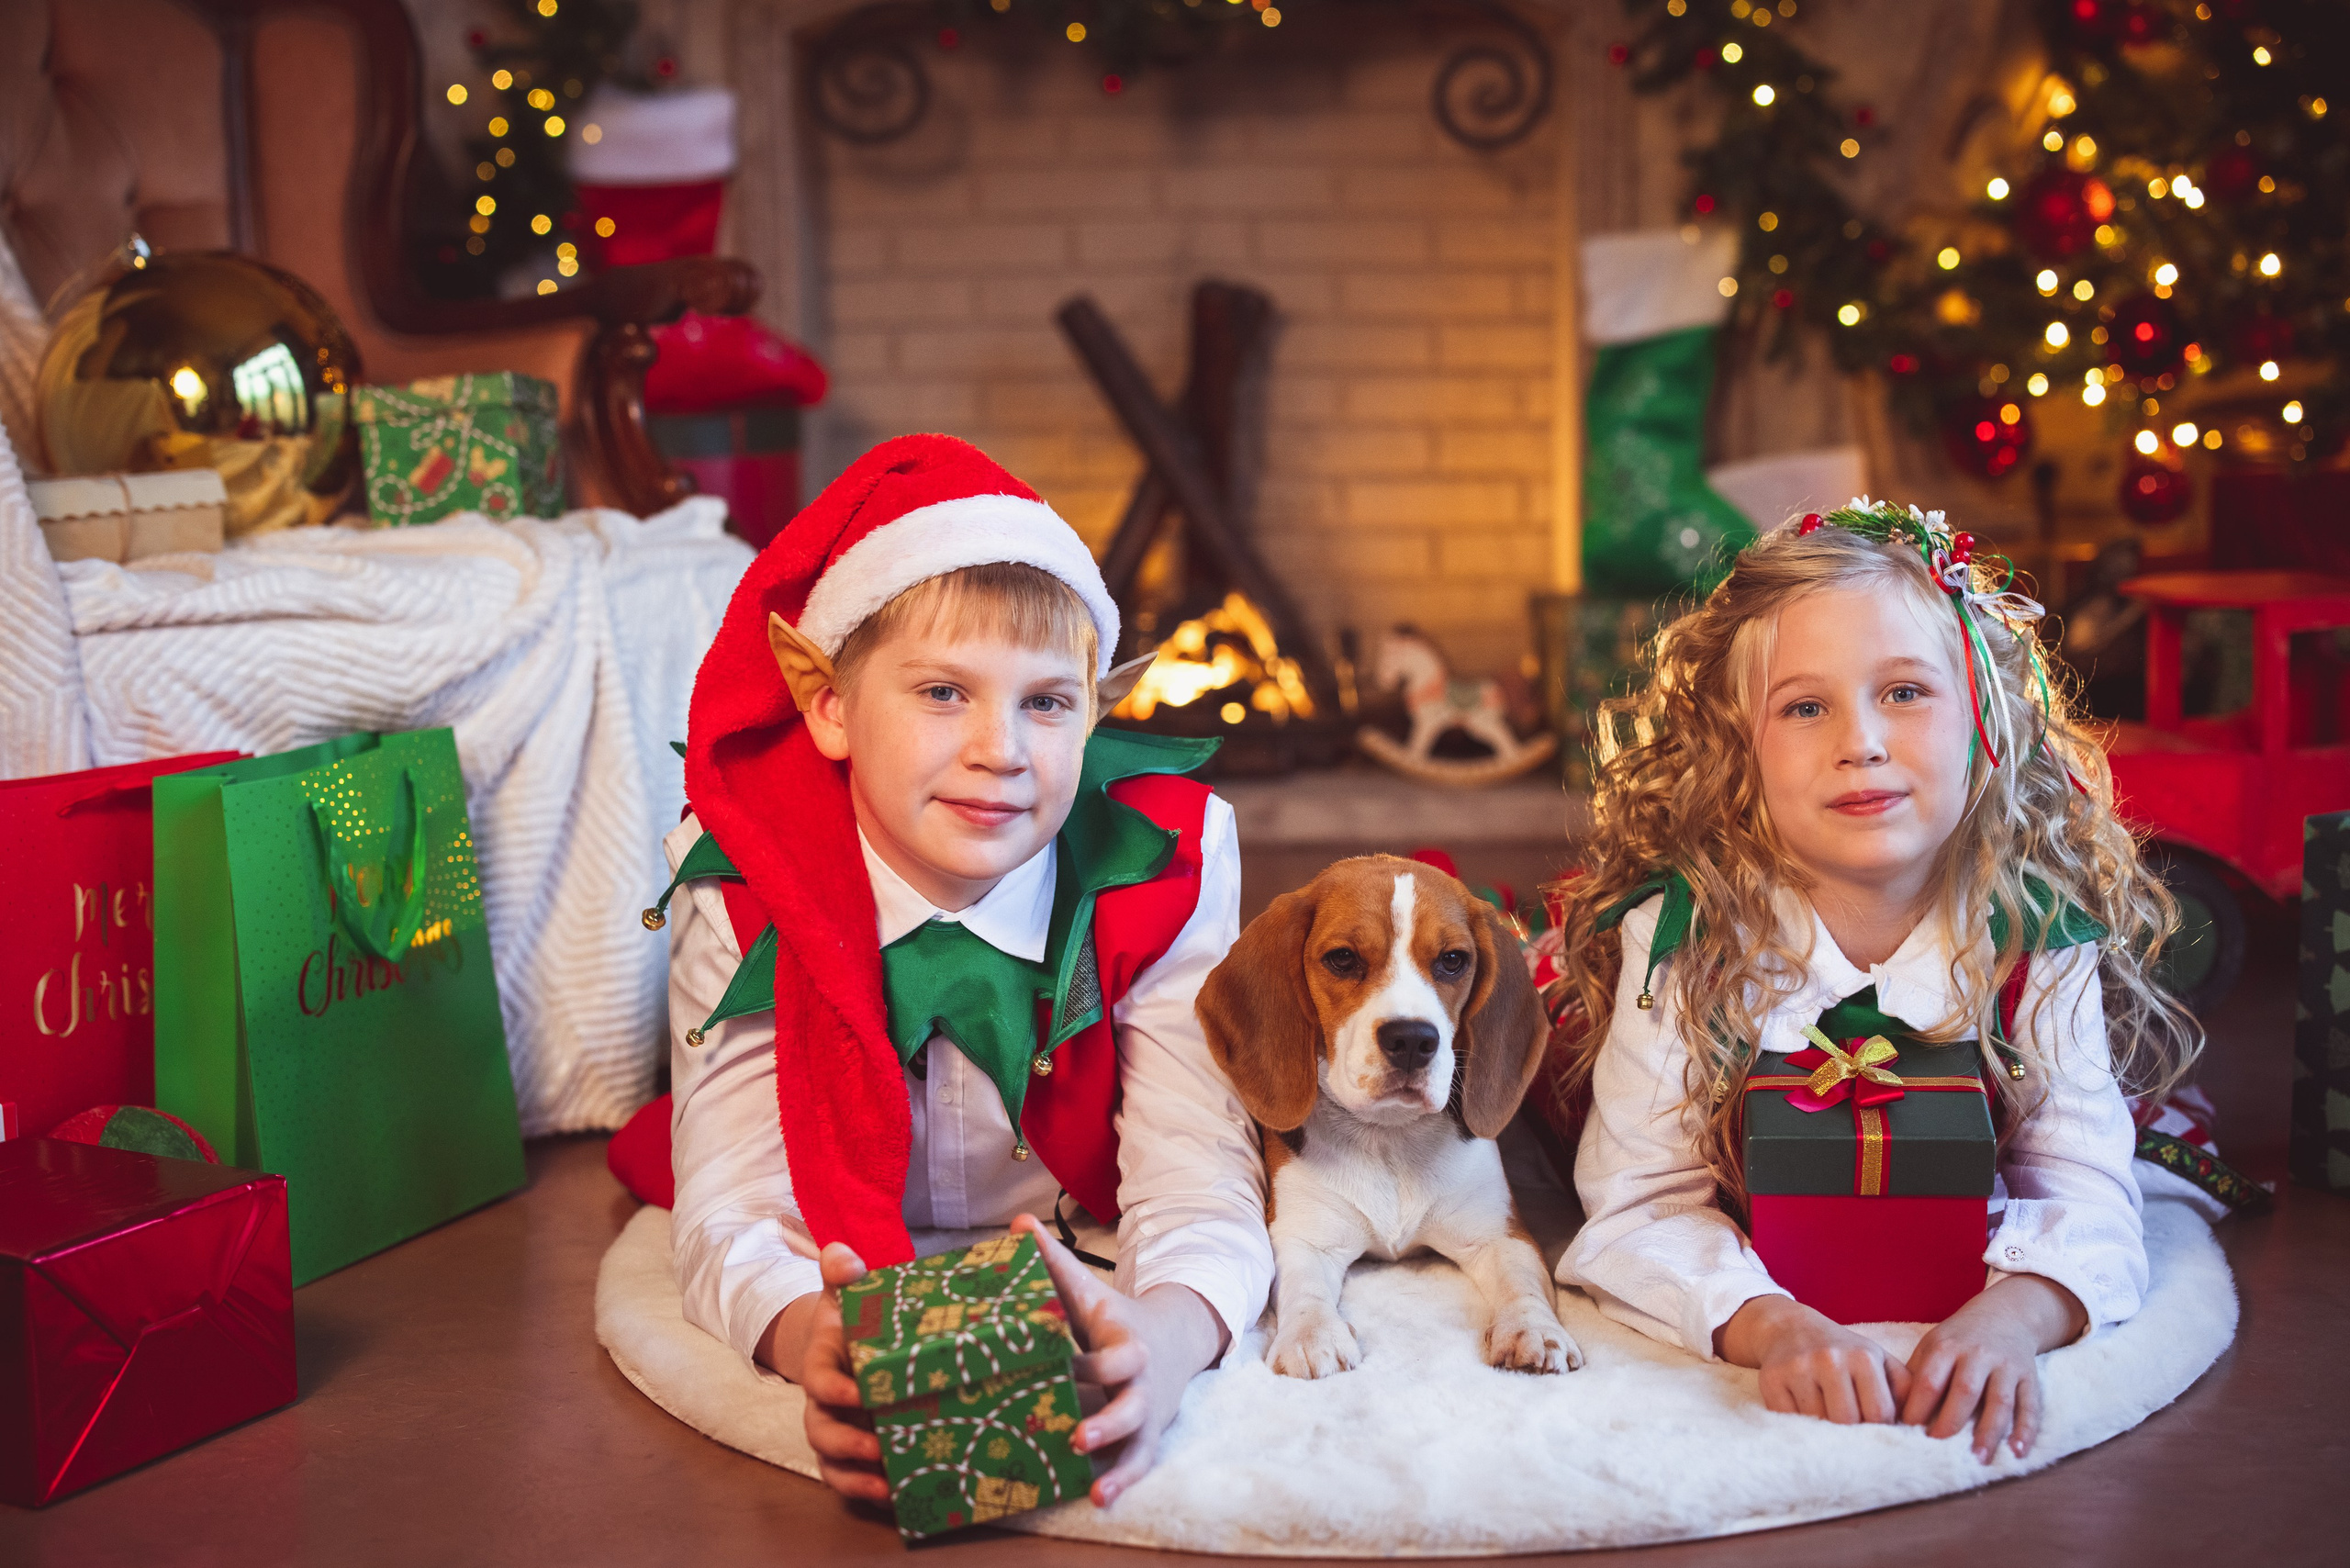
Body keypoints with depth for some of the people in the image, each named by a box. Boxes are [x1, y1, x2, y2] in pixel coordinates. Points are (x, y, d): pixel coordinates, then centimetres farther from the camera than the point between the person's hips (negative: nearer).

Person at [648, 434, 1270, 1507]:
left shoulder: (1162, 868, -21)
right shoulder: (739, 892, -22)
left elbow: (1197, 1181, -28)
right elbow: (734, 1213, -28)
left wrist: (1166, 1337, -54)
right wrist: (809, 1338, -55)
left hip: (1081, 1278, 1)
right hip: (857, 1284, -1)